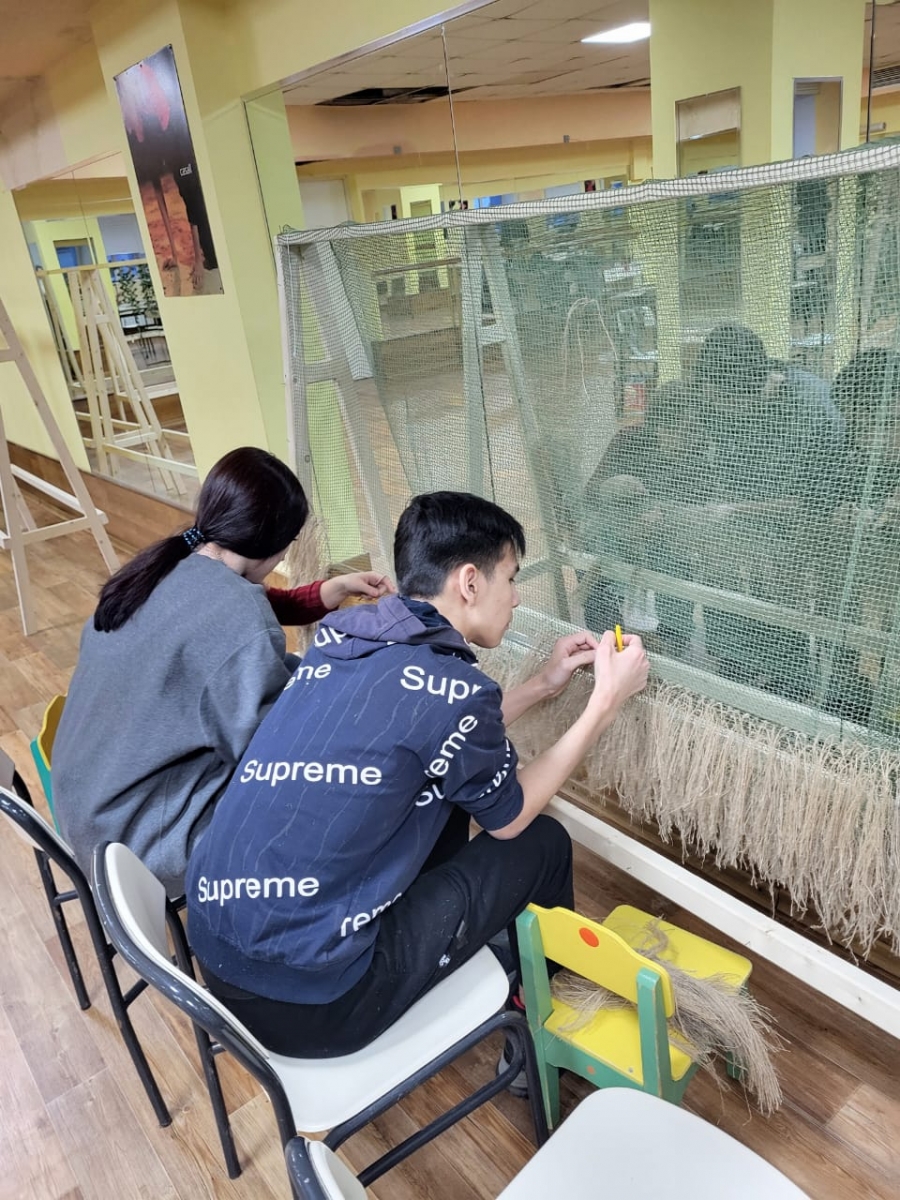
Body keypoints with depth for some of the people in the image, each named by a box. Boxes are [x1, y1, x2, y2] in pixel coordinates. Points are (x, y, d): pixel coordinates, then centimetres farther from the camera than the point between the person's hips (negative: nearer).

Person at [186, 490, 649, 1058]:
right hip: (308, 1002, -7)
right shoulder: (450, 687, -20)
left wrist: (543, 684, 19)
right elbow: (511, 816, 0)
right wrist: (608, 700, 6)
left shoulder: (340, 635, 1)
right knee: (543, 843, 7)